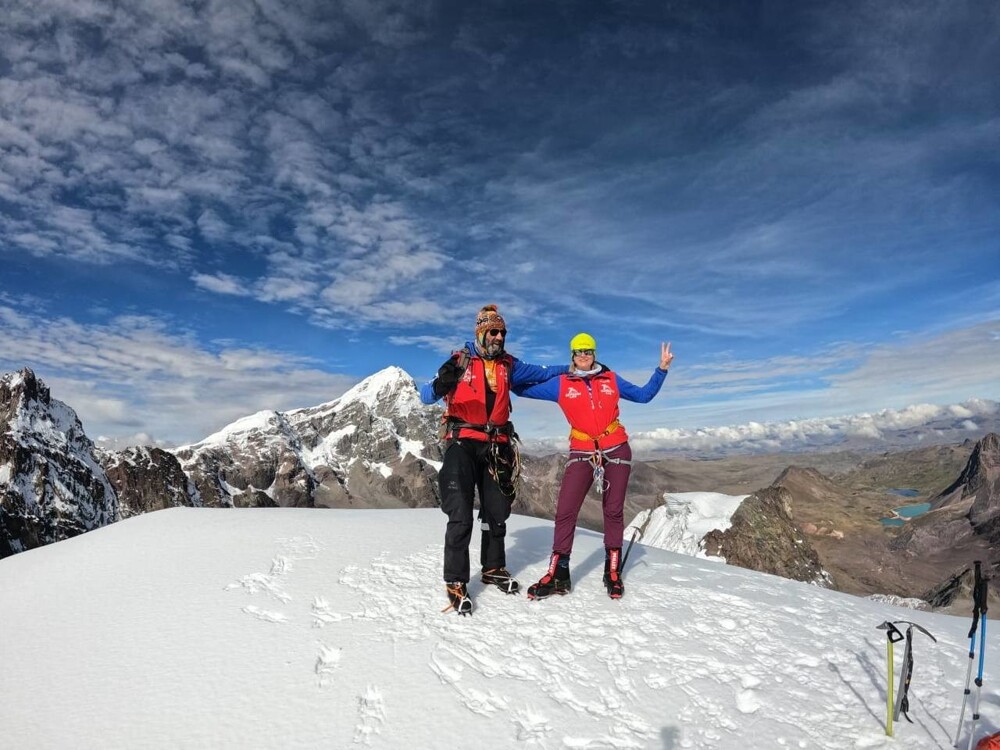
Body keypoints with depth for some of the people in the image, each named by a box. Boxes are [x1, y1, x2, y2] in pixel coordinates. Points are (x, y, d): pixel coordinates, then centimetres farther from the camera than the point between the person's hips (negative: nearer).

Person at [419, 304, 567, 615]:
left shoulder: (508, 365, 9)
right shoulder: (460, 360, -4)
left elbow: (539, 372, 24)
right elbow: (426, 395, -12)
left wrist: (569, 369, 19)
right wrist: (440, 385, -33)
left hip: (496, 446, 5)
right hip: (463, 443, -5)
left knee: (497, 511, 13)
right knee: (461, 514, -11)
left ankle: (493, 568, 33)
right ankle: (456, 582, 2)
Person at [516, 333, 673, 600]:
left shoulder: (611, 379, 7)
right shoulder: (561, 384, 3)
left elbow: (643, 395, 14)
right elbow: (524, 390, 4)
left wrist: (662, 369, 7)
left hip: (616, 451, 1)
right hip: (582, 454, -1)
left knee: (613, 511, 7)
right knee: (565, 511, -9)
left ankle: (613, 572, 22)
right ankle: (557, 575, 3)